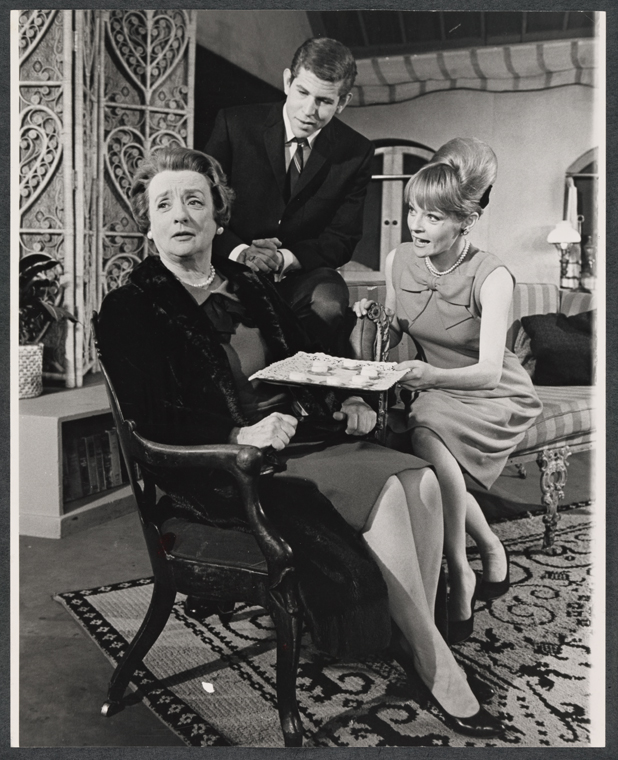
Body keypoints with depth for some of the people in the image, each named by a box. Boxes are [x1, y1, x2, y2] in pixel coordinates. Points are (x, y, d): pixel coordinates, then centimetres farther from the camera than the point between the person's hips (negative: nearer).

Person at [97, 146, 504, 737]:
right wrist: (241, 435, -25)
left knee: (420, 481, -18)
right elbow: (152, 420, -12)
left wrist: (343, 404, -1)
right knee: (384, 491, -24)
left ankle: (418, 646, -8)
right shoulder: (129, 310, -2)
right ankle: (440, 673, -10)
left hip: (294, 437, 7)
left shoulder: (250, 287, 18)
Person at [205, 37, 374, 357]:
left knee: (329, 307, -33)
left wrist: (285, 259, -18)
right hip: (231, 266, -1)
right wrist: (240, 252, -22)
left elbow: (342, 239, 0)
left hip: (303, 273, 1)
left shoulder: (356, 152, 1)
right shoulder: (234, 124, -2)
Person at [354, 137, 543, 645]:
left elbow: (489, 370, -31)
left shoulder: (490, 276, -20)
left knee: (427, 435, -34)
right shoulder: (399, 261, -4)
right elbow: (392, 337, 5)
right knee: (389, 432, -26)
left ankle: (460, 576, -18)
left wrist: (433, 377, -50)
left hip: (495, 398, -5)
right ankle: (492, 552, -6)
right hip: (435, 390, 5)